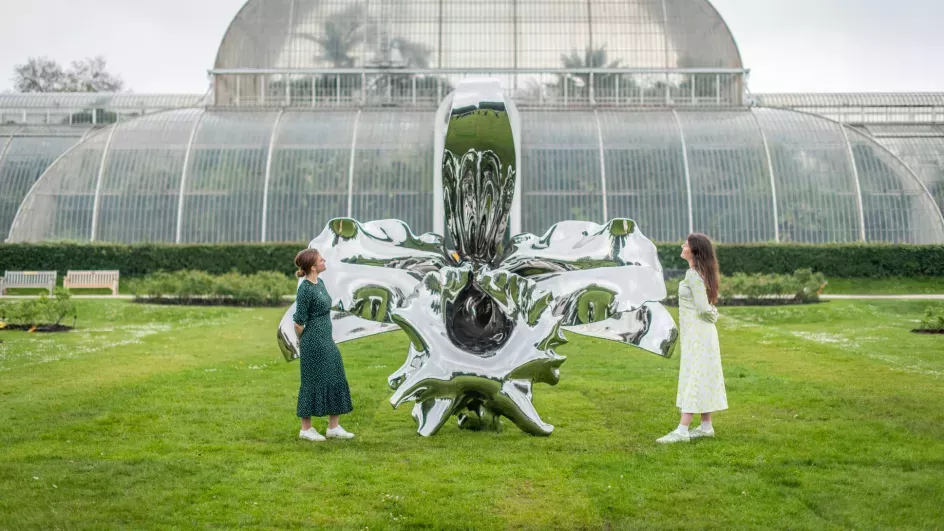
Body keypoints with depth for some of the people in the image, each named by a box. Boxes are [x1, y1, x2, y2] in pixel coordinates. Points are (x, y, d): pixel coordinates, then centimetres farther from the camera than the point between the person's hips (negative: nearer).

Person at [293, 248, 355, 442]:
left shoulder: (320, 283, 9)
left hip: (327, 340, 9)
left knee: (335, 380, 11)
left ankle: (333, 427, 19)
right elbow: (299, 322, -14)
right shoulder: (305, 289, -17)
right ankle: (306, 429, 13)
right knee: (313, 382, 1)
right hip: (313, 343, -9)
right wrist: (304, 343, 0)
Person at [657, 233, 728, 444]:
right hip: (699, 331, 10)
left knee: (692, 378, -10)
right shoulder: (700, 273, 13)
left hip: (697, 332, -10)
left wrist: (712, 316, -1)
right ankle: (706, 426, 18)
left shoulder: (693, 275, -18)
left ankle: (682, 430, -10)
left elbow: (703, 308, -18)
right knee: (704, 379, 12)